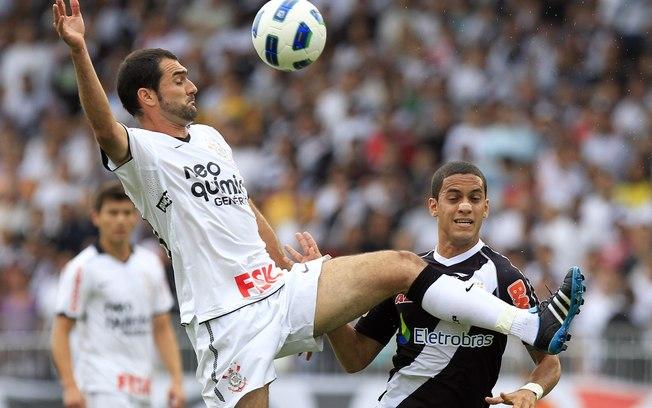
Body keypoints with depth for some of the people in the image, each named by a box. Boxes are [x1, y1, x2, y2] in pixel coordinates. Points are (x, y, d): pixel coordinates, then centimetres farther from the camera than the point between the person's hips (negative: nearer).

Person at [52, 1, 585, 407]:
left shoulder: (209, 137, 16)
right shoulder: (140, 152, -9)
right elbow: (105, 130, -31)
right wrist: (78, 52, -45)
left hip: (278, 288, 7)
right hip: (229, 317, -7)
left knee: (400, 265, 0)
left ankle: (535, 329, 0)